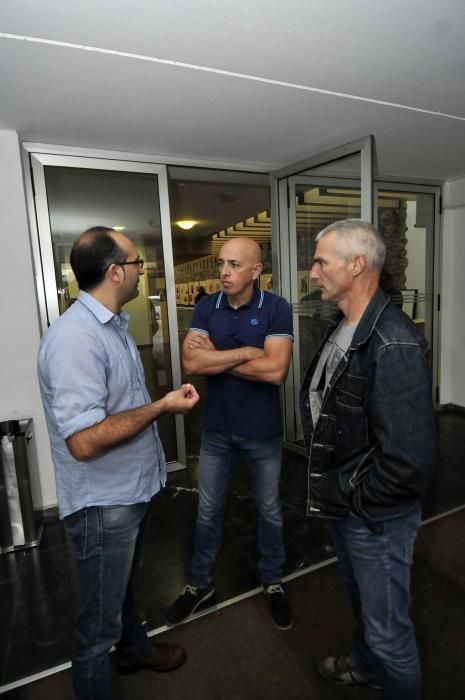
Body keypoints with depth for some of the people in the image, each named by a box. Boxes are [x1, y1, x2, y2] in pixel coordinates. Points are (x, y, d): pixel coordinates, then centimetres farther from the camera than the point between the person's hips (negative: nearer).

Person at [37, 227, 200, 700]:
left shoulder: (113, 324, 5)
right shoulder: (74, 338, -27)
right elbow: (83, 441, -31)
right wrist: (163, 406, -24)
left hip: (132, 488, 10)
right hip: (102, 504, -10)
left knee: (123, 585, 32)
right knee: (98, 621, 14)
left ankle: (134, 649, 56)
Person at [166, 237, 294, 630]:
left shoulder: (276, 308, -13)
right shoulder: (206, 307, -3)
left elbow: (276, 370, -24)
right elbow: (191, 362, -16)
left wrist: (215, 356, -17)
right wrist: (247, 351, -21)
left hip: (263, 431, -2)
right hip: (216, 429, 3)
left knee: (270, 510, 18)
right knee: (209, 511, 18)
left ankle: (273, 582, 43)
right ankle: (200, 584, 40)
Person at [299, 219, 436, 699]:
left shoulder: (393, 344, -27)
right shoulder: (343, 329, 2)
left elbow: (410, 460, -29)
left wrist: (350, 495, -15)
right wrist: (330, 486, 5)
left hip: (376, 516, -9)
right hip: (342, 505, 9)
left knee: (388, 628, 14)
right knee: (358, 594, 31)